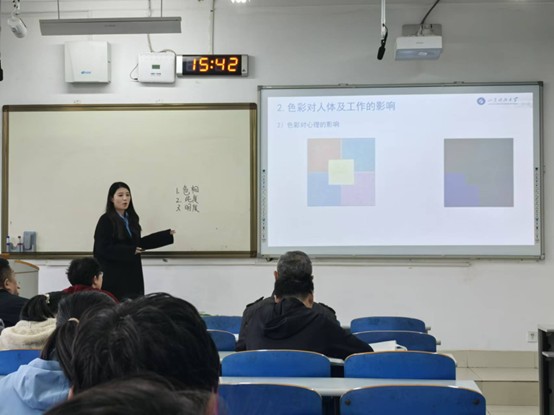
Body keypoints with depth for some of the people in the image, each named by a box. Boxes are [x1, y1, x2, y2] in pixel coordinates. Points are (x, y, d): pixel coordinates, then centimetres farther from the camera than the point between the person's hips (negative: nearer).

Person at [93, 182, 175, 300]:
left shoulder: (131, 219, 11)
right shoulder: (106, 221, -9)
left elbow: (137, 243, 16)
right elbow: (103, 249, -15)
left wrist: (167, 234, 16)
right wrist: (130, 251, -18)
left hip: (132, 274, 6)